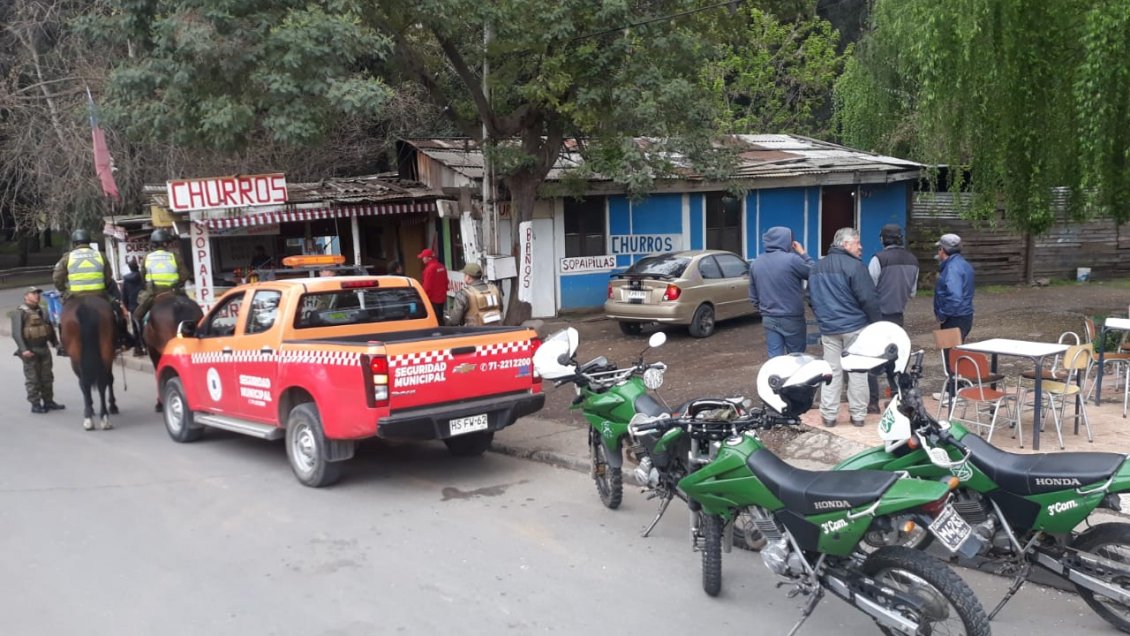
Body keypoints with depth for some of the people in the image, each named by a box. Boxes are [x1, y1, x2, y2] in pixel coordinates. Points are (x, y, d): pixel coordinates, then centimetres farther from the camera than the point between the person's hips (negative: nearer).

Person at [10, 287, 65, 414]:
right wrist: (23, 349, -22)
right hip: (30, 351, -7)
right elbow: (16, 333, -13)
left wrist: (56, 344, 9)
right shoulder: (20, 313, -6)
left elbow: (50, 329, 20)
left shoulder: (42, 312, 15)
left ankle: (48, 401, 21)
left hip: (44, 349, 7)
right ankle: (35, 404, 4)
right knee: (33, 379, -2)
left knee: (47, 377, 11)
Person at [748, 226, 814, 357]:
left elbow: (753, 296, 12)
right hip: (791, 318, -5)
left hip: (769, 319, 5)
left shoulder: (755, 263, 5)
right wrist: (803, 254, 6)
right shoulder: (791, 259, -16)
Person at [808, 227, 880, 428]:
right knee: (857, 372, 4)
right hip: (855, 327, -5)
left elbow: (812, 297, 19)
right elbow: (869, 299, -15)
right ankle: (858, 415, 9)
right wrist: (875, 322, -3)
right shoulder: (855, 266, -13)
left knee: (832, 371, 8)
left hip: (828, 328, 5)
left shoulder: (817, 267, 10)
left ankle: (829, 415, 8)